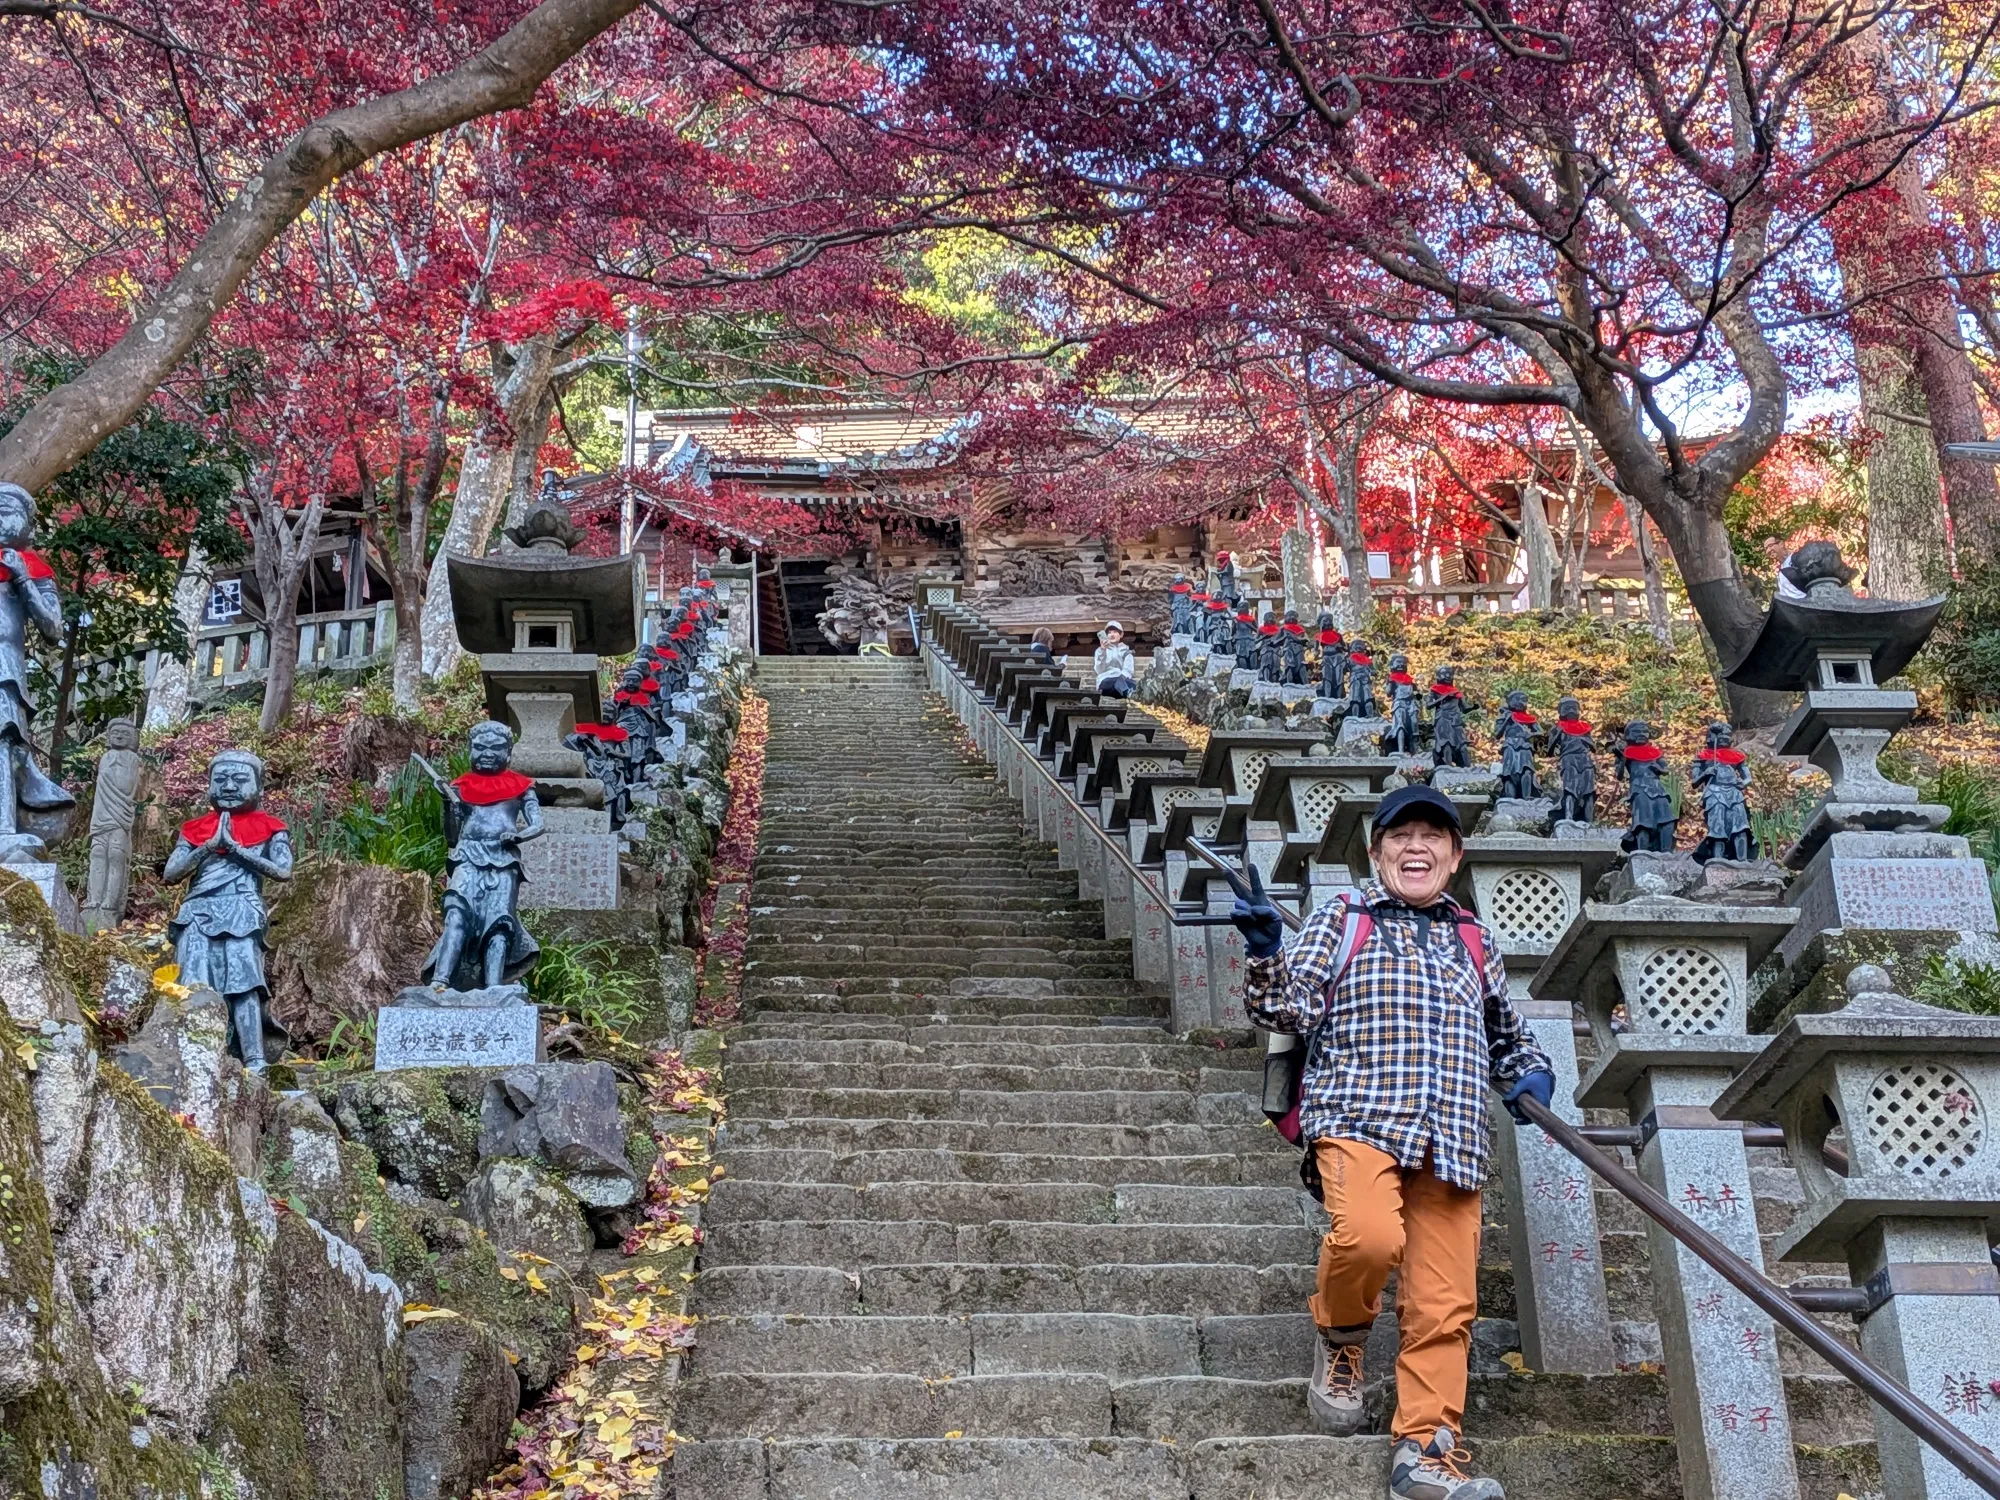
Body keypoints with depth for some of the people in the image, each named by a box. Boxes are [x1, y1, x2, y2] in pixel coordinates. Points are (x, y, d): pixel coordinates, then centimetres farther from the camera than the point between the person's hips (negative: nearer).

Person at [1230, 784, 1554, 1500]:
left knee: (1445, 1304, -3)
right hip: (1359, 1119, -4)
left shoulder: (1475, 942, 22)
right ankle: (1340, 1338, 1)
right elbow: (1291, 1009, -1)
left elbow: (1507, 1036, 35)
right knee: (1371, 1234, -30)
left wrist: (1529, 1074, 14)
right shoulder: (1341, 920, 10)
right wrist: (1266, 950, -19)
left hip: (1450, 1143, 4)